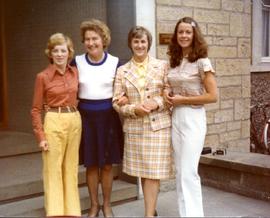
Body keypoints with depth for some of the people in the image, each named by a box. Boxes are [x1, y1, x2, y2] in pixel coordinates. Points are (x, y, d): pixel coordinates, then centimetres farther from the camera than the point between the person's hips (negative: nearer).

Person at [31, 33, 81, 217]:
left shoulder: (75, 73, 5)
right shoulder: (43, 77, -6)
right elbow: (36, 109, -4)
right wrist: (40, 136, -10)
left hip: (75, 121, 4)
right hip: (54, 122, -4)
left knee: (71, 168, 12)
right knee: (53, 169, 2)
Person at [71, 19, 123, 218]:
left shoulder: (115, 62, -2)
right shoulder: (77, 62, 1)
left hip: (108, 116, -1)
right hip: (86, 116, 1)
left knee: (107, 164, 7)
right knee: (91, 164, 8)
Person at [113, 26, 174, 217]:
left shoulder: (162, 66, 2)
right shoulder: (122, 71, 6)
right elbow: (117, 102, 3)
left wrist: (157, 103, -16)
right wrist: (134, 109, -15)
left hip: (158, 125, -2)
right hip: (134, 127, 3)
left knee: (153, 171, -4)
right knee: (142, 171, 11)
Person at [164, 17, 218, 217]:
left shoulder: (202, 62, -8)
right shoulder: (174, 62, 10)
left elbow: (213, 96, -11)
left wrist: (183, 99, -13)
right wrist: (168, 92, 1)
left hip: (193, 118, -6)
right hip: (176, 118, 6)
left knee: (189, 172, -7)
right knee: (180, 171, 11)